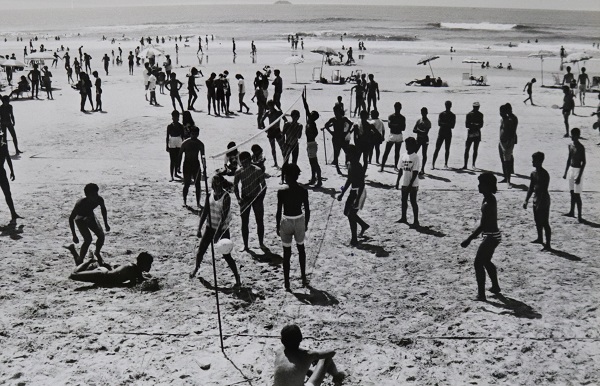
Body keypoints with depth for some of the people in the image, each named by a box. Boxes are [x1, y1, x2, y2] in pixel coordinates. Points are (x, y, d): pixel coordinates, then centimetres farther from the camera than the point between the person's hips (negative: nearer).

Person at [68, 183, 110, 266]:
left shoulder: (99, 200, -28)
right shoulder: (80, 204, -40)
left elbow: (103, 209, -2)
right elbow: (71, 218, -30)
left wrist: (106, 224, 2)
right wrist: (74, 236, -31)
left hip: (90, 216, 5)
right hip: (80, 219, -5)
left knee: (101, 235, -9)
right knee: (88, 239, -21)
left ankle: (97, 253, 20)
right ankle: (79, 261, -5)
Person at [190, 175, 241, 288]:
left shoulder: (226, 197, -19)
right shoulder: (210, 195, -2)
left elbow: (223, 217, -22)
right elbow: (204, 212, 3)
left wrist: (217, 234, -26)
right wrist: (199, 229, -2)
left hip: (222, 229, -5)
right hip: (210, 227, 5)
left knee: (227, 255, -6)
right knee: (200, 250, 10)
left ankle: (237, 279, 5)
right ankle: (196, 268, 40)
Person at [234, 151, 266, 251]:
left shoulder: (258, 170, -12)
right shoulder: (238, 172, -6)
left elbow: (263, 186, -7)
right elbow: (235, 186, 6)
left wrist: (261, 199, -14)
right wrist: (238, 198, -5)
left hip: (257, 198, -2)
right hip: (245, 199, 2)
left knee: (260, 221, 6)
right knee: (244, 223, 4)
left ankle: (261, 243, 21)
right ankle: (245, 245, 13)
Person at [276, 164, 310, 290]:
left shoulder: (282, 191, -16)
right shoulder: (303, 191, -8)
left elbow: (279, 211, -12)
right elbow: (307, 210, -2)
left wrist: (277, 225, 1)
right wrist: (306, 224, 13)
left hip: (286, 222, -2)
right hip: (299, 221, 2)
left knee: (287, 252, 9)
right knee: (301, 248, 22)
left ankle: (286, 282, 15)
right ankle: (303, 278, 29)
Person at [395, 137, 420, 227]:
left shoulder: (416, 157, -13)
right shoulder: (403, 156, 5)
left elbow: (415, 172, -15)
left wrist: (410, 184, -18)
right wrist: (398, 181, 7)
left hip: (413, 184, -6)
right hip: (404, 183, 6)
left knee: (413, 201, -1)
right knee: (404, 200, 13)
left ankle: (416, 220, 6)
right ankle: (403, 218, 26)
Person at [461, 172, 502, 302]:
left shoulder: (489, 202, -23)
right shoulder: (489, 199, 7)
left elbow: (483, 225, -27)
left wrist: (469, 239, -27)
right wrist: (474, 234, 24)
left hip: (491, 236, -10)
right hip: (493, 235, 10)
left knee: (478, 263, -8)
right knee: (486, 262, 24)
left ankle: (481, 294, -7)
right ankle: (495, 286, 41)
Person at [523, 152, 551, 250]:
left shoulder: (544, 174, -18)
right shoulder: (533, 173, 7)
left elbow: (544, 190, -21)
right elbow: (531, 188, 15)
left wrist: (540, 204, -24)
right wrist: (526, 200, 12)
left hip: (543, 201, -9)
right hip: (536, 200, 9)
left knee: (545, 223, -7)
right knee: (537, 221, 21)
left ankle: (548, 244, -4)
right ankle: (540, 238, 39)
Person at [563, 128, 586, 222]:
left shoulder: (581, 148, -16)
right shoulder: (570, 145, 7)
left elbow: (584, 162, -16)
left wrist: (579, 176, -20)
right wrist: (566, 172, 17)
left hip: (578, 170, -8)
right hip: (571, 169, 8)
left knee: (577, 194, -7)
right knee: (572, 192, 16)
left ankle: (579, 215, -1)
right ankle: (572, 212, 27)